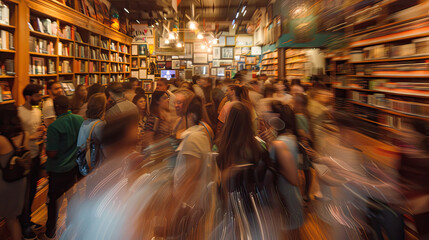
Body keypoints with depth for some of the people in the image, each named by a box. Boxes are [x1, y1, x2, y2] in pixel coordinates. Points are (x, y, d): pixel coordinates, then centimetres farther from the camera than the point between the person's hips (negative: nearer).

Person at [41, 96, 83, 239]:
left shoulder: (54, 126, -23)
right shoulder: (80, 120, -6)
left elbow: (51, 154, -21)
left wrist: (45, 146, -2)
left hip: (58, 170, -5)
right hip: (74, 167, 5)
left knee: (54, 201, 12)